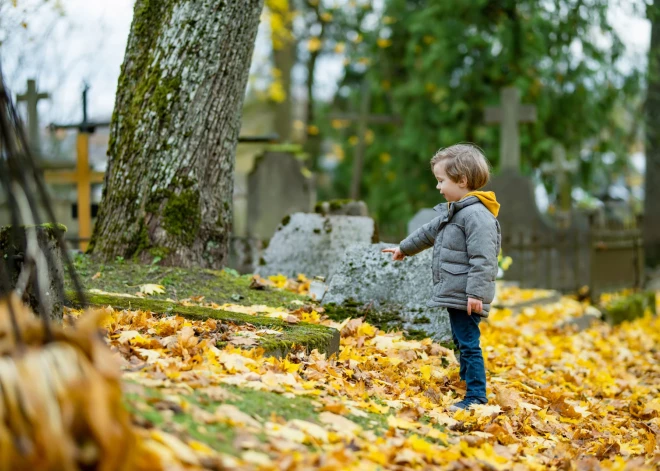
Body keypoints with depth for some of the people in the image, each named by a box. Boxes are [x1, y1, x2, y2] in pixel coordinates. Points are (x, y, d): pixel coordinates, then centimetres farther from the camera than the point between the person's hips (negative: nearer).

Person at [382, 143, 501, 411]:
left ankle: (476, 397, -7)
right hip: (454, 295, 11)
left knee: (469, 345, -9)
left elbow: (482, 259, -22)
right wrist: (404, 248, 47)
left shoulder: (477, 215, -17)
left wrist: (475, 293, -26)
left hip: (466, 298, -11)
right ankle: (468, 384, 27)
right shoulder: (451, 212, 17)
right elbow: (429, 233, 35)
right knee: (461, 343, 17)